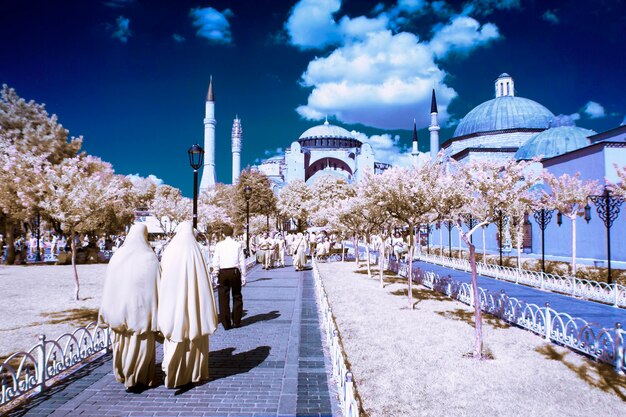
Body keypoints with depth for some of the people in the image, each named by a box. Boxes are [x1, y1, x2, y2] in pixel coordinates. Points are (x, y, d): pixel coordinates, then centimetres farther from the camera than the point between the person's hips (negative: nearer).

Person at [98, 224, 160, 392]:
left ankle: (122, 373, 31)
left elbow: (109, 285, 3)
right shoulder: (149, 258, -11)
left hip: (120, 307, 4)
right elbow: (157, 285, -9)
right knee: (141, 342, 6)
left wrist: (111, 312, 11)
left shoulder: (118, 255, -1)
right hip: (141, 307, -4)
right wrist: (156, 313, 0)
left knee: (122, 340, 18)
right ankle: (135, 378, 10)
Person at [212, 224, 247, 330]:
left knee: (223, 298, 7)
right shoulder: (238, 245, 0)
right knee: (237, 297, 14)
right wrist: (243, 276, 5)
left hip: (223, 272, 0)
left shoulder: (219, 245, 0)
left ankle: (226, 323, 10)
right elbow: (242, 261, 0)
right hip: (235, 272, 0)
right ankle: (236, 321, 18)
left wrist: (216, 274, 6)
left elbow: (215, 262, -1)